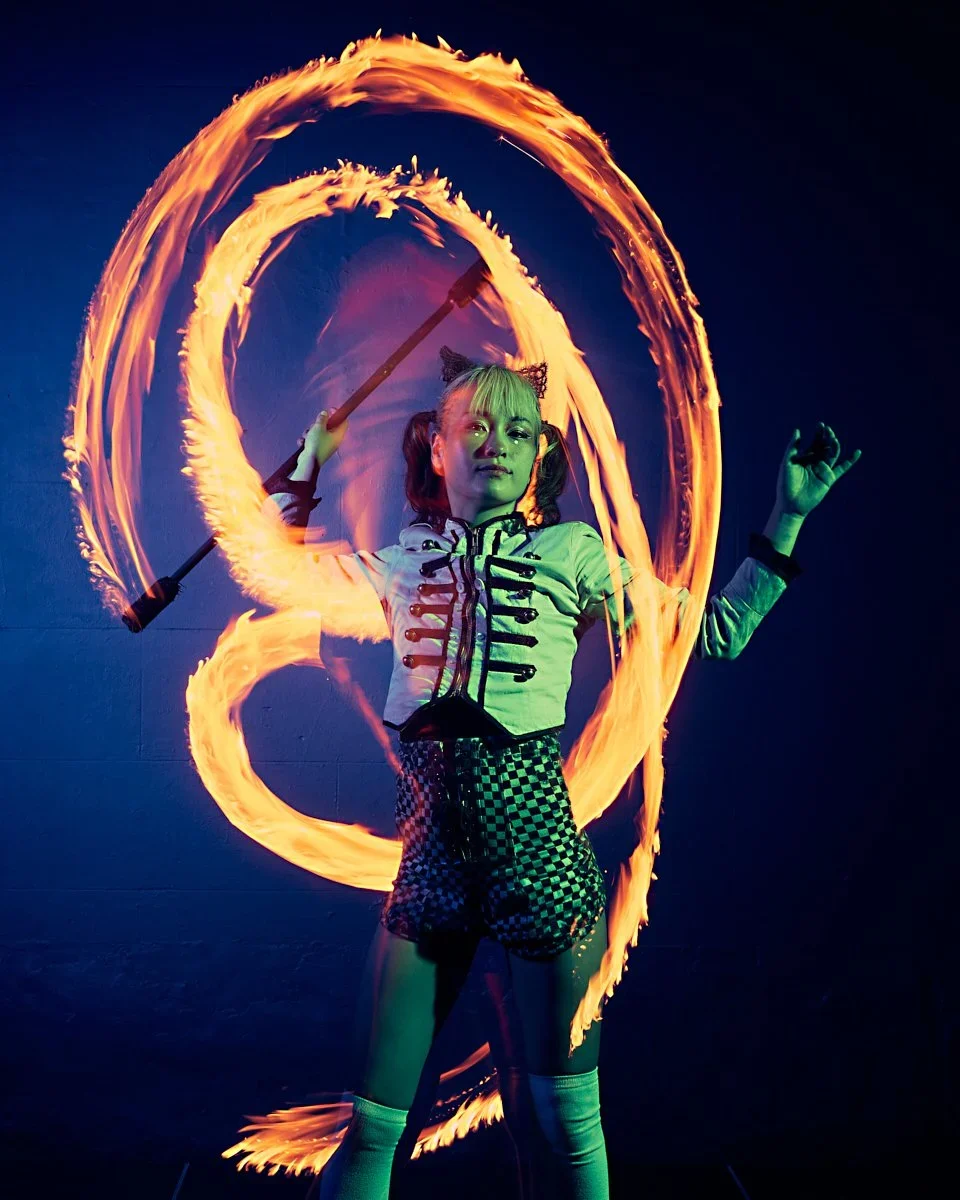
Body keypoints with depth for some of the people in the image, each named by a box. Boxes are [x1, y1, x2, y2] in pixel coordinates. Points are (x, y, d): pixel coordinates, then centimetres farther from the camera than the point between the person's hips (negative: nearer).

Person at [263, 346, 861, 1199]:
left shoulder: (573, 551, 6)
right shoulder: (406, 559, 11)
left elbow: (717, 633, 9)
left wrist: (788, 515, 6)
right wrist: (312, 456, 21)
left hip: (534, 827, -1)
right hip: (427, 831, 2)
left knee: (571, 1125, 8)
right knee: (369, 1129, 6)